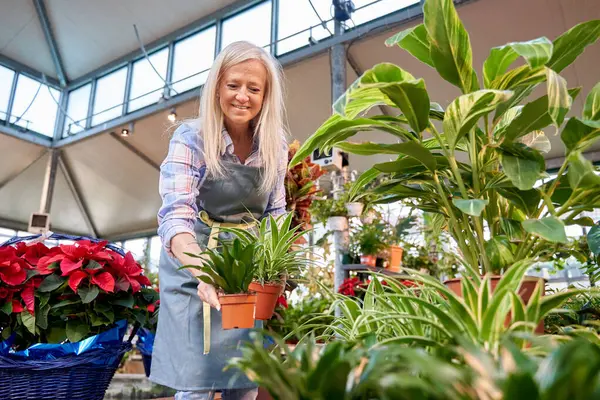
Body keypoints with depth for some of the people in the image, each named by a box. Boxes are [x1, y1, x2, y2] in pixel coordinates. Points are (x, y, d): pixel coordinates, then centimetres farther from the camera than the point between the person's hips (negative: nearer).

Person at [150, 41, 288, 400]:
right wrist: (205, 271, -46)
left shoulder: (275, 144, -4)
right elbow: (176, 215, -27)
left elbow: (276, 213, 4)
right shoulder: (191, 138, -15)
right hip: (194, 262, -3)